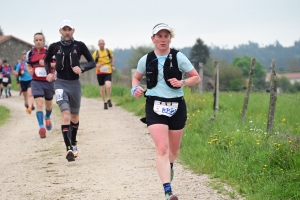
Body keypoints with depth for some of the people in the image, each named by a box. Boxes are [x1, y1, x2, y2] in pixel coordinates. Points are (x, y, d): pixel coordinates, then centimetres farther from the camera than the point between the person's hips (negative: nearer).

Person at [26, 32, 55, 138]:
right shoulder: (30, 53, 2)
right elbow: (28, 65, 17)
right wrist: (30, 70, -6)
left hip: (48, 81, 0)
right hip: (36, 82, 0)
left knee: (48, 104, 18)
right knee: (39, 103, -17)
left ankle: (47, 118, 50)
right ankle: (41, 127, -23)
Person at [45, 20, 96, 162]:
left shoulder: (79, 46, -4)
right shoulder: (54, 47, -1)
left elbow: (92, 63, -2)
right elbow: (46, 60, 18)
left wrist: (82, 69, -20)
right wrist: (49, 73, 2)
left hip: (75, 83, 2)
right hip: (60, 83, -2)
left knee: (74, 116, 16)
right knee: (65, 114, -18)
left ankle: (73, 143, 39)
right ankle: (69, 149, -24)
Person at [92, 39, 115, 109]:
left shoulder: (109, 51, 2)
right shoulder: (95, 53, -2)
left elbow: (112, 58, 21)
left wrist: (112, 65, 7)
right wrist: (96, 65, -17)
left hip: (108, 72, -1)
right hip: (100, 73, 1)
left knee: (108, 86, -22)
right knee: (102, 89, 6)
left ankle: (109, 100, 1)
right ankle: (105, 103, 23)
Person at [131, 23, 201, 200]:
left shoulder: (178, 57, -4)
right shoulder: (146, 60, 2)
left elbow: (196, 78, 1)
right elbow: (136, 78, 18)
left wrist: (181, 83, -18)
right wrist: (136, 88, -3)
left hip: (177, 107, 1)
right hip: (155, 107, -1)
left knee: (174, 149, 16)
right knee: (162, 149, -16)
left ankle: (170, 166, 53)